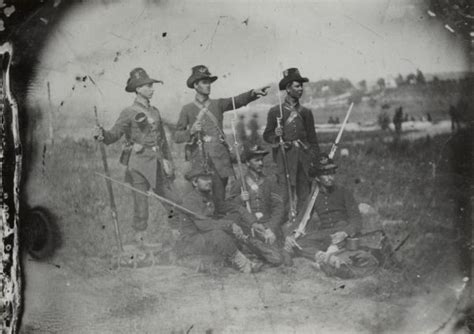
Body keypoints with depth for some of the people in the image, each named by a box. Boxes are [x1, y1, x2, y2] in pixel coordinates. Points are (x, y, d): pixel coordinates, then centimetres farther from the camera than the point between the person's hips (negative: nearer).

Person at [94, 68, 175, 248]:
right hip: (138, 163, -6)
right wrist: (102, 134, -34)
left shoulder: (155, 111, 13)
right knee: (141, 201, 1)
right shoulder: (129, 113, -7)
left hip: (156, 162, 6)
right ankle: (141, 235, 16)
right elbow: (113, 135, -12)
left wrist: (168, 161, 17)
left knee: (168, 197, 9)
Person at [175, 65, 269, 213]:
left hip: (220, 158, 1)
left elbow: (238, 100, -6)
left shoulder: (218, 104, 12)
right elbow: (177, 136, 6)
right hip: (198, 158, -1)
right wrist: (190, 131, -14)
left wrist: (254, 93, -25)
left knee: (219, 197, -4)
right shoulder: (187, 109, 9)